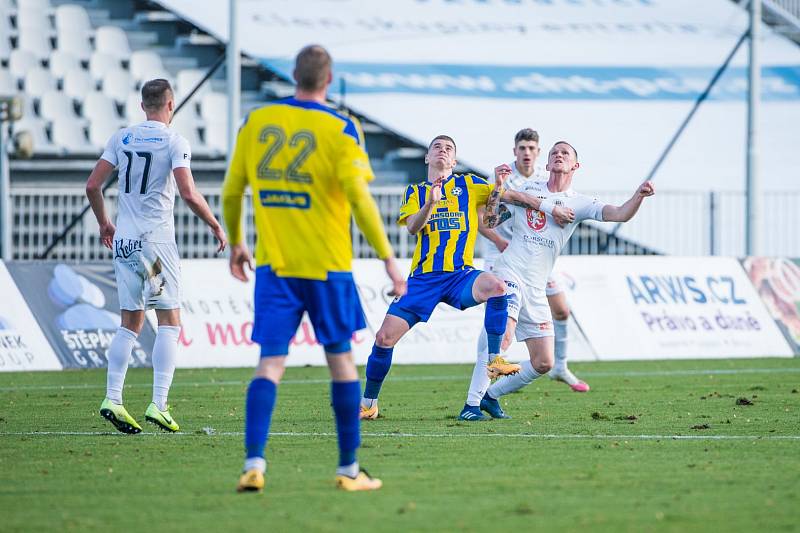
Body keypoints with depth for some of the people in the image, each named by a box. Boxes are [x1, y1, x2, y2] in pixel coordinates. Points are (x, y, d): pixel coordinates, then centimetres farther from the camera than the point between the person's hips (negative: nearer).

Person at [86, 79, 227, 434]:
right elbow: (189, 194, -16)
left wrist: (104, 224, 23)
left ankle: (112, 399, 2)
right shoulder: (174, 142, -7)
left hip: (123, 241, 5)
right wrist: (216, 227, -2)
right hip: (156, 239, -5)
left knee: (130, 323, 11)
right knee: (169, 322, 0)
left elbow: (92, 185, 7)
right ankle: (158, 405, -9)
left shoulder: (121, 138, 8)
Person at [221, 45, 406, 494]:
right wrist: (389, 258, -11)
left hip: (273, 264, 2)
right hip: (327, 264, -2)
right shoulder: (340, 129, -7)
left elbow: (231, 191, 10)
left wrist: (236, 243, 26)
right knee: (341, 358, 10)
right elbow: (358, 196, -16)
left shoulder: (257, 122, 4)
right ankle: (350, 469, 15)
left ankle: (254, 463, -16)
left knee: (271, 363, 0)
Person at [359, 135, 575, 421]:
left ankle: (494, 359, -22)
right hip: (423, 277, 1)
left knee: (497, 286, -34)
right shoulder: (415, 191, 13)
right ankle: (368, 402, 10)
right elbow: (412, 227, -4)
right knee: (385, 337, -9)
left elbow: (510, 195, 12)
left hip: (460, 274, -1)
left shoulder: (468, 184, 12)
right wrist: (430, 202, -22)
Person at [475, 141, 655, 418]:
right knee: (503, 335, -27)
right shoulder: (527, 190, 8)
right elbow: (489, 222, 13)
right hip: (509, 273, -4)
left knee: (543, 363, 3)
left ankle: (491, 395, 21)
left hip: (536, 289, 4)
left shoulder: (579, 203, 8)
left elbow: (621, 214, -6)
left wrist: (639, 195, -26)